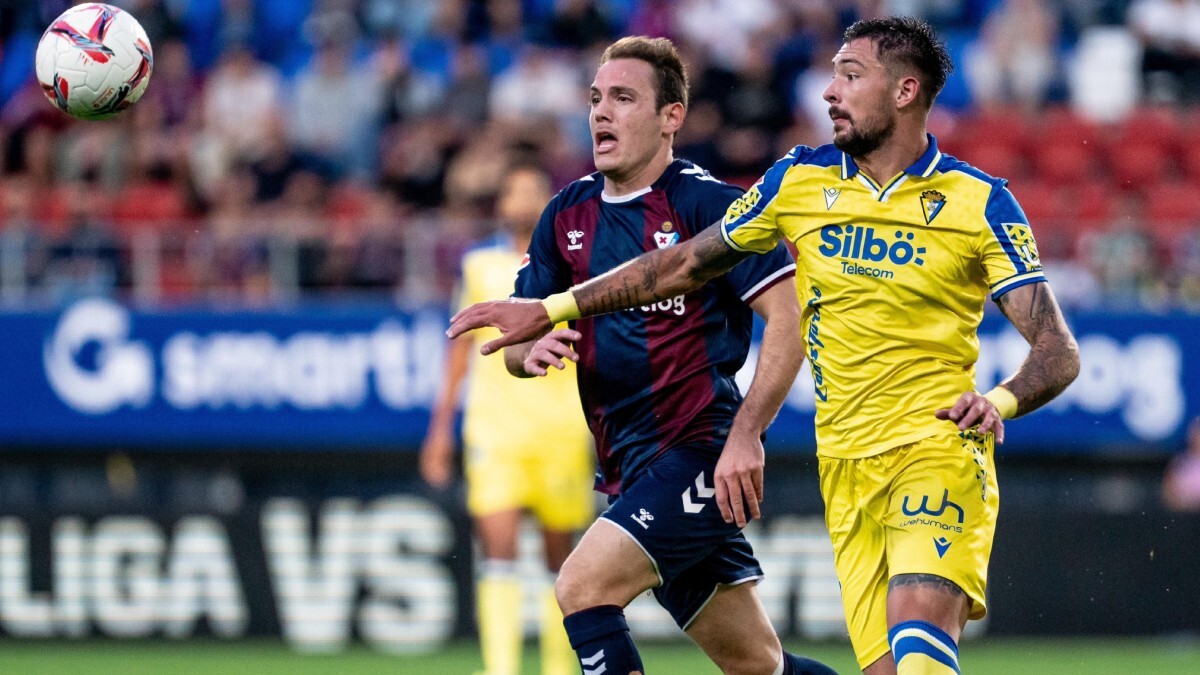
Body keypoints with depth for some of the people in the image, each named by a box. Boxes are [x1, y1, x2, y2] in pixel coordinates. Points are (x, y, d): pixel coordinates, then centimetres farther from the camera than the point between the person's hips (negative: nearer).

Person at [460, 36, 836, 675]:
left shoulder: (706, 203, -9)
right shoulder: (568, 214, 11)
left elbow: (792, 319, -14)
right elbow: (515, 344, 15)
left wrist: (744, 436, -22)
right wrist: (531, 349, -10)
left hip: (699, 452, -7)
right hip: (628, 469, 7)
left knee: (582, 587, -22)